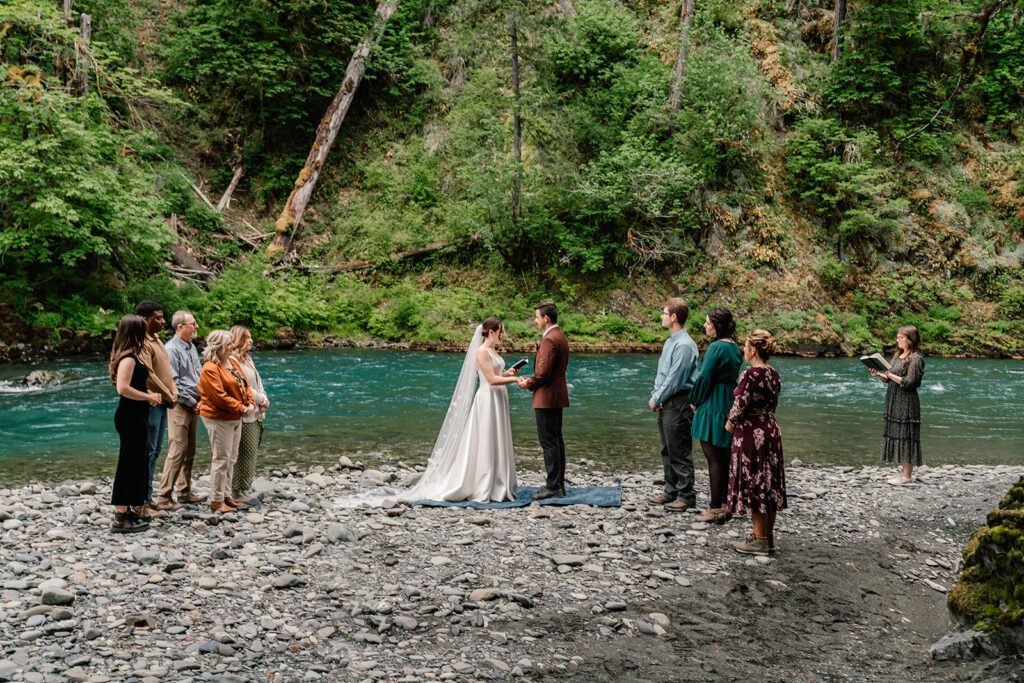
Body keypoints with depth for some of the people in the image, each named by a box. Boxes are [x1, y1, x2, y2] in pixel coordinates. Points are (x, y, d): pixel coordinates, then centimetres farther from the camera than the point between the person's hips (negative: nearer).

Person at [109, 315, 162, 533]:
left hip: (134, 417, 11)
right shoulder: (129, 357, -17)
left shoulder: (129, 356, 15)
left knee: (136, 464, 17)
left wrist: (148, 393, 14)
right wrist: (149, 397, -17)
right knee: (130, 465, -5)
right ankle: (121, 519, 1)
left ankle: (126, 511, 27)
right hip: (131, 418, -11)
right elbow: (123, 388, -27)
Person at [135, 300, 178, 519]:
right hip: (151, 404, -10)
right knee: (148, 453, -6)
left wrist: (174, 392, 4)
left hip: (162, 404, 10)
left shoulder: (157, 341, 16)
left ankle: (147, 497, 22)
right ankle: (143, 501, -1)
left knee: (155, 452, 14)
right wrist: (168, 396, -12)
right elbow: (149, 376, -21)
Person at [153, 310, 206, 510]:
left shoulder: (191, 347, 15)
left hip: (193, 406, 9)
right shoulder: (171, 349, -12)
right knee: (177, 452, -10)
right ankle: (163, 497, -5)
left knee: (189, 452, 13)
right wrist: (192, 402, -12)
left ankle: (184, 492, 23)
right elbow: (173, 382, -17)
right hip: (179, 406, -9)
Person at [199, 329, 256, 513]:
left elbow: (244, 384, 14)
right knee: (221, 459, -4)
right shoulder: (210, 369, -17)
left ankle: (226, 496, 25)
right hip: (219, 420, -9)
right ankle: (216, 501, 5)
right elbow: (220, 396, -22)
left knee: (231, 459, 15)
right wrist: (241, 409, -18)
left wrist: (250, 404, -1)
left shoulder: (232, 362, 12)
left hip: (235, 418, 9)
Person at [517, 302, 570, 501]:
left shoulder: (549, 339, -18)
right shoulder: (559, 336, 15)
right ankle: (559, 484, 20)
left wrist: (529, 384, -5)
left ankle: (553, 487, -3)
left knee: (549, 441, -6)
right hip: (557, 396, 11)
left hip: (546, 398, -11)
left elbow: (544, 372, -22)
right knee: (556, 440, 13)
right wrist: (531, 380, 11)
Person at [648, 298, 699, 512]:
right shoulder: (669, 342, 14)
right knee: (667, 451, 15)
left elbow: (675, 378, -18)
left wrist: (657, 399, -9)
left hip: (677, 404, -10)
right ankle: (672, 492, 25)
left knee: (680, 452, -3)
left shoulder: (684, 345, -17)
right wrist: (654, 396, 3)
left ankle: (686, 496, 5)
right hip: (664, 404, 10)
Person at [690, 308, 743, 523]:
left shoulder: (717, 348, -16)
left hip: (713, 406, -9)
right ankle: (725, 504, 21)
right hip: (729, 405, 9)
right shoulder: (734, 348, 12)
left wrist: (695, 401, 0)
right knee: (723, 457, 14)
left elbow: (704, 378, -16)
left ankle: (716, 508, 0)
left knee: (714, 458, -4)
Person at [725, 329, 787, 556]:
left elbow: (740, 404, -20)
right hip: (771, 430, 9)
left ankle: (759, 540, 7)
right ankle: (769, 536, 23)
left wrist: (730, 424, -3)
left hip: (751, 434, -8)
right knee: (770, 483, 13)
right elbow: (772, 404, 12)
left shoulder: (750, 374, -19)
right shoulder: (774, 375, 6)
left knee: (753, 485, 0)